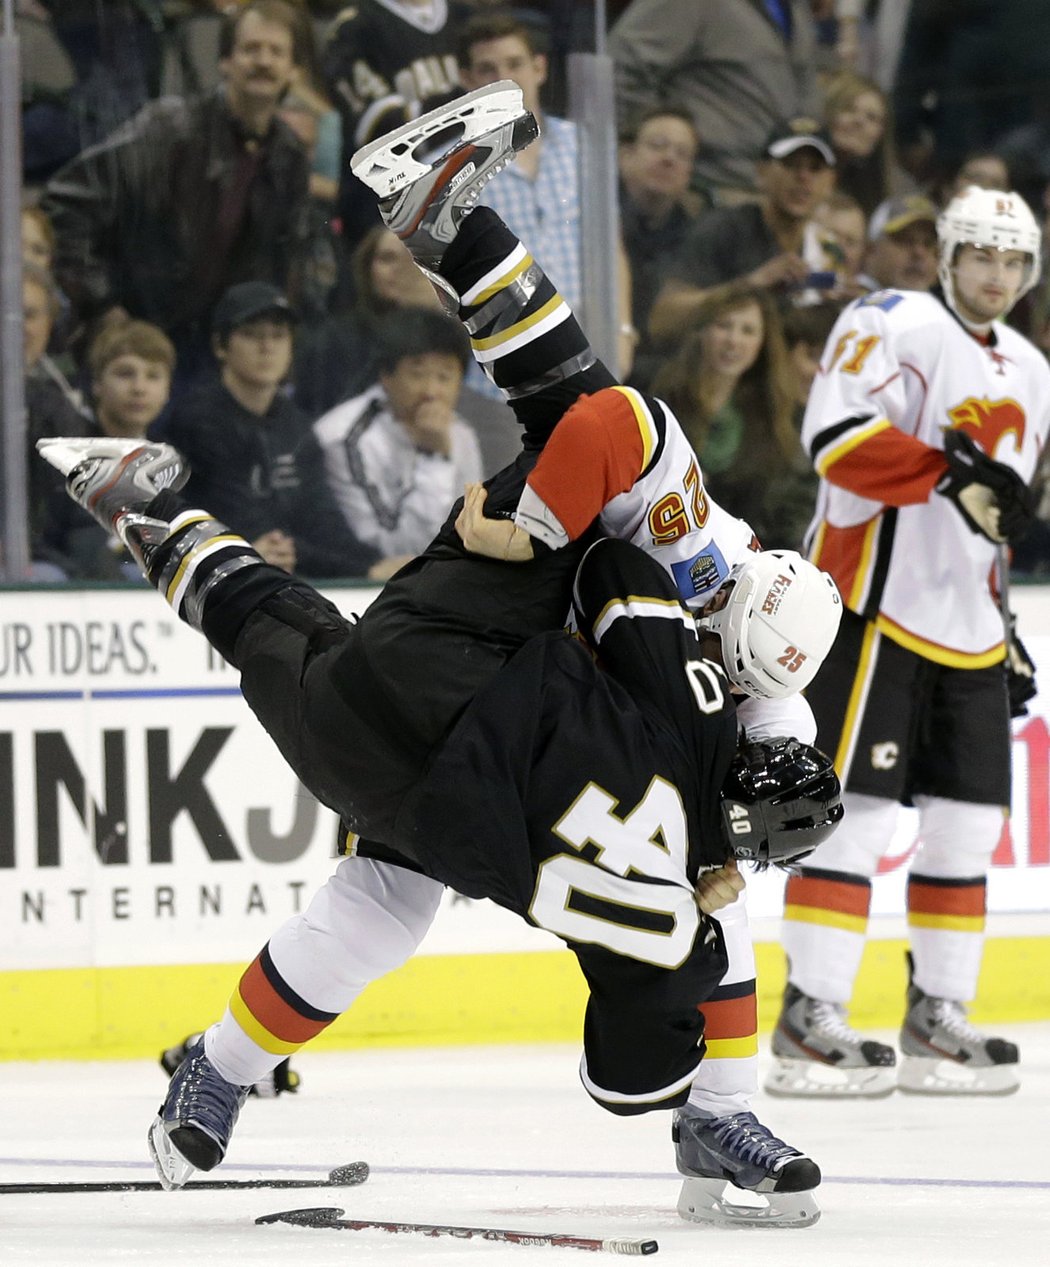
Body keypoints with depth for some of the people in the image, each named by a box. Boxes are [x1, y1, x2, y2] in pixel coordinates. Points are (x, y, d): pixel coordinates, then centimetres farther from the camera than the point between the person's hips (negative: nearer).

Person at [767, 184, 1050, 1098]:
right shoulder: (894, 325, -7)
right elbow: (838, 437, -23)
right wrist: (953, 473, -30)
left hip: (963, 628, 8)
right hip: (873, 605, -8)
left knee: (969, 817, 6)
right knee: (856, 808, -12)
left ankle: (938, 1015, 14)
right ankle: (810, 1020, -12)